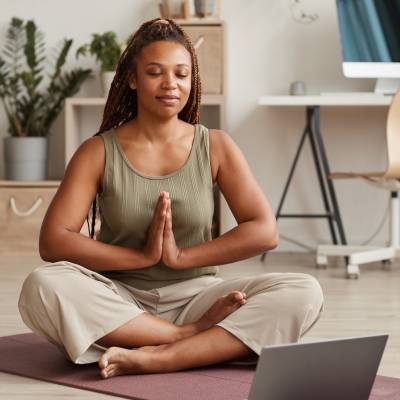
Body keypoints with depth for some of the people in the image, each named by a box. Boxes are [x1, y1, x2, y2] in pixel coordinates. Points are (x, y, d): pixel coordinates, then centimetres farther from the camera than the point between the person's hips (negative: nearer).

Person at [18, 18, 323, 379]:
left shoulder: (216, 147, 5)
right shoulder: (99, 152, 1)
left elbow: (265, 232, -4)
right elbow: (53, 241, -10)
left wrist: (181, 256, -12)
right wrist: (143, 256, -17)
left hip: (194, 298, 1)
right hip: (119, 304, -1)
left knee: (304, 293, -23)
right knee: (41, 286, -32)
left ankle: (156, 358, -33)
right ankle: (196, 337, -22)